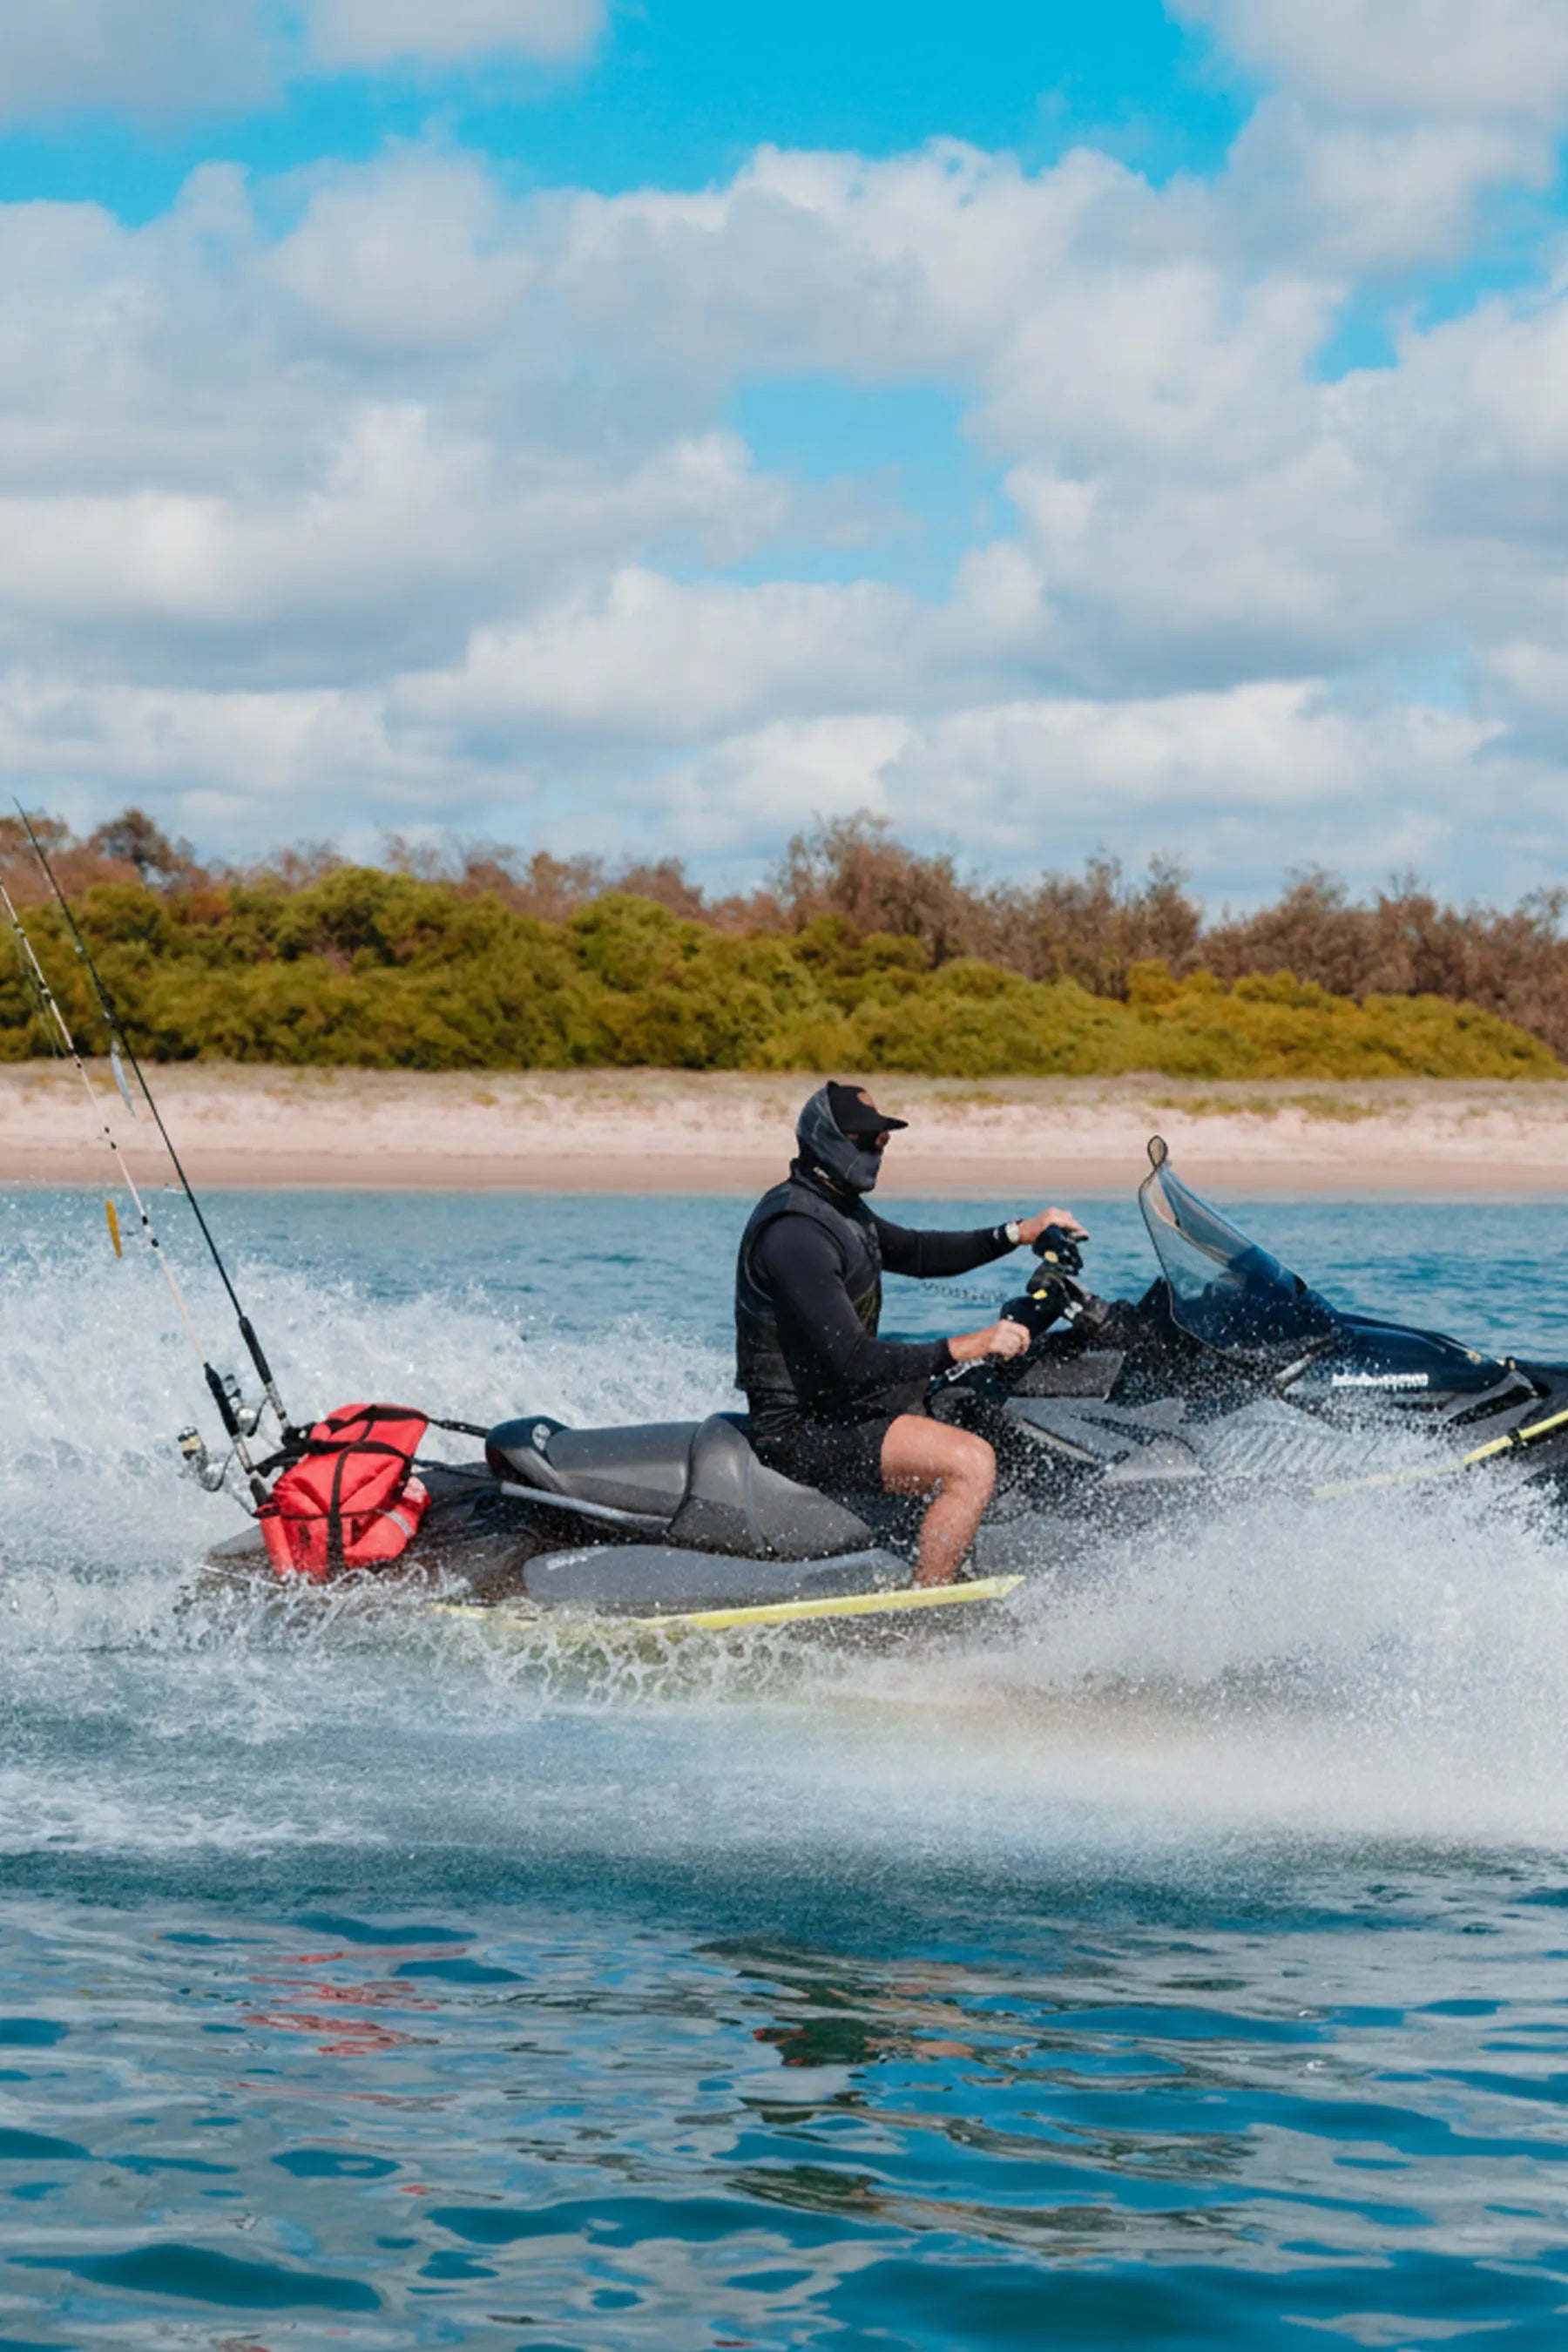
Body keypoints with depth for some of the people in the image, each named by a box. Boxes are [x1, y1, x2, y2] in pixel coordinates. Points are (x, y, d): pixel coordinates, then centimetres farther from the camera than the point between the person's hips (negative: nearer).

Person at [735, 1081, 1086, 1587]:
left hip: (834, 1402, 11)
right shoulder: (796, 1235, -24)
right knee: (971, 1461, -26)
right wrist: (963, 1348, -33)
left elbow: (914, 1253, 23)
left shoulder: (836, 1206, 10)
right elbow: (853, 1364, -30)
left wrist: (1017, 1233, 13)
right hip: (801, 1432, -11)